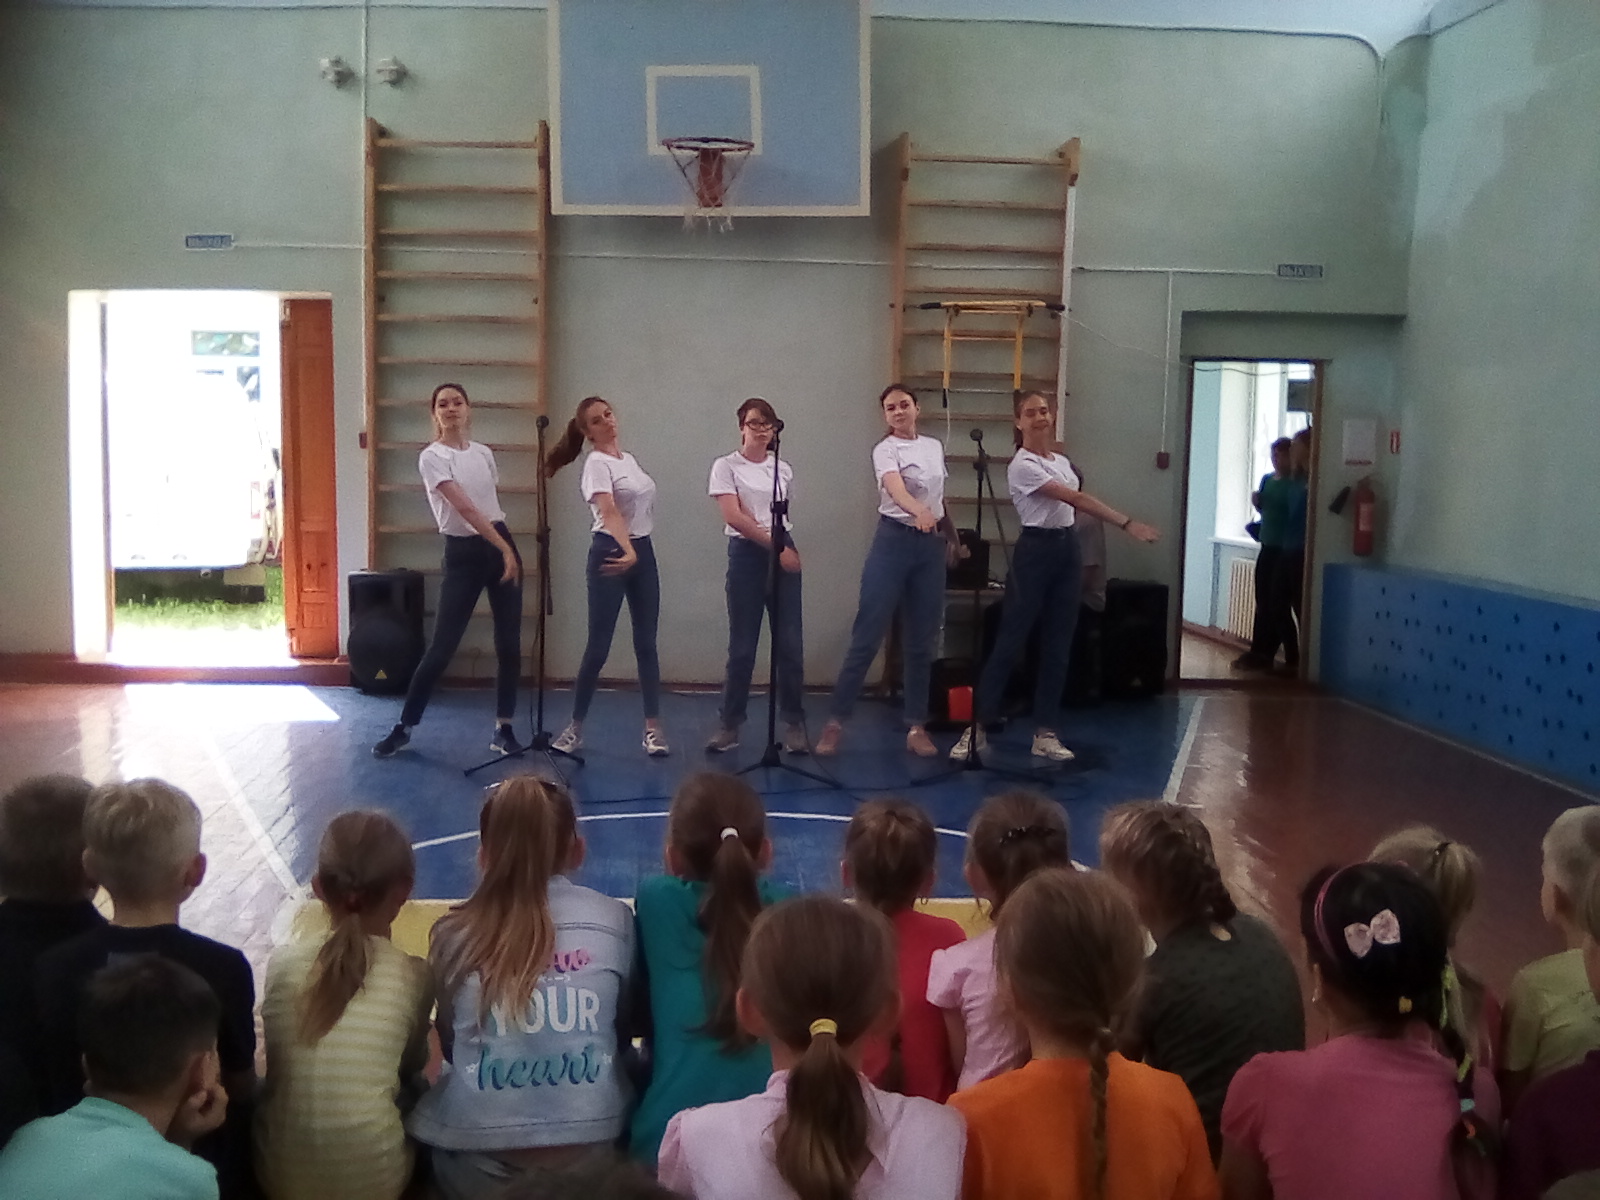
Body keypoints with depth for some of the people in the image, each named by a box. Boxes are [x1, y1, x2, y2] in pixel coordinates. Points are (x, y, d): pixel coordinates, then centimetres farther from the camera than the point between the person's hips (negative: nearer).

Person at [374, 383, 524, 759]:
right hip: (463, 552, -5)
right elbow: (464, 508, -18)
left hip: (501, 545, 5)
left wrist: (507, 548, 12)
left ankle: (503, 728, 12)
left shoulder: (484, 453, 9)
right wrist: (503, 548, -22)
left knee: (509, 643, 2)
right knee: (442, 646, -4)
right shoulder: (432, 457, -10)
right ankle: (404, 727, 9)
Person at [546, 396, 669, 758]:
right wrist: (627, 552, -40)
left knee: (646, 643, 5)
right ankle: (575, 726, 9)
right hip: (611, 553, -7)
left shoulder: (629, 458, 14)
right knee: (598, 646, -4)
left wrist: (638, 552, 11)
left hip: (644, 550, 7)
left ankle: (653, 728, 8)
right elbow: (609, 512, -26)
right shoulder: (596, 464, -11)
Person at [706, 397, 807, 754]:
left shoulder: (784, 469, 11)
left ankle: (794, 724, 10)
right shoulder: (726, 466, -2)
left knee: (790, 644, 1)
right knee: (742, 646, 0)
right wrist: (775, 546, -15)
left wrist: (789, 548, 12)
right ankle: (730, 724, 13)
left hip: (784, 555, 3)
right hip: (746, 554, -3)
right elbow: (733, 517, -13)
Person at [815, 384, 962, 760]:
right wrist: (918, 512, -48)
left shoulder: (935, 447, 12)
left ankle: (916, 726, 14)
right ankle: (835, 721, 0)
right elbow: (896, 489, -29)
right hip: (894, 542, -5)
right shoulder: (885, 450, -8)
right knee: (867, 636, -6)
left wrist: (952, 537, 28)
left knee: (921, 641, 7)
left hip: (931, 546, 5)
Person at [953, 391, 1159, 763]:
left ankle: (1045, 732, 12)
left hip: (1067, 548, 8)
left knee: (1058, 646, 7)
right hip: (1036, 550, -8)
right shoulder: (1022, 466, -14)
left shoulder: (1062, 462, 13)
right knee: (1010, 641, -5)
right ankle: (977, 726, 3)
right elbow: (1075, 499, -21)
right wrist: (1127, 523, -25)